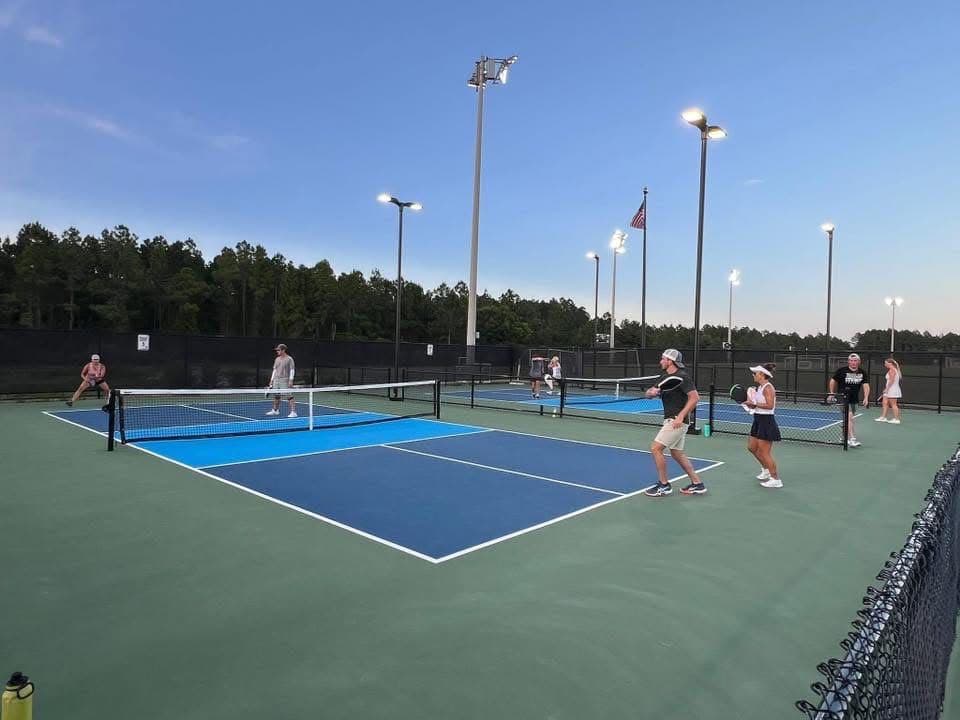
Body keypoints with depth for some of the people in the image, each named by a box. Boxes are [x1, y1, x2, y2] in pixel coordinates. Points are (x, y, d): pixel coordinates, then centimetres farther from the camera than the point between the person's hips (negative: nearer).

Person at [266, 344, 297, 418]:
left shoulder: (289, 359, -5)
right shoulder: (277, 359, 15)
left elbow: (292, 370, -9)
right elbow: (274, 370, 20)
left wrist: (291, 380, -17)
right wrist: (271, 380, 16)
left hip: (285, 380, -7)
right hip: (276, 380, 7)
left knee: (289, 396, -10)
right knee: (276, 396, 13)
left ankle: (293, 412, -11)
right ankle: (275, 410, 27)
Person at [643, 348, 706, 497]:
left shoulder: (682, 377, -15)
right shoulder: (663, 377, 11)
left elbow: (695, 397, -21)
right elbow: (649, 394, 10)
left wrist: (681, 416, -26)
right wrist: (651, 391, -14)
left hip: (677, 421, -9)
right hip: (670, 420, 9)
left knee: (655, 448, -10)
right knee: (677, 453, 15)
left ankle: (664, 486, 1)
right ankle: (697, 484, 22)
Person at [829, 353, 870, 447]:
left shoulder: (862, 373, 0)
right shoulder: (842, 371, -10)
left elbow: (866, 386, -7)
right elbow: (833, 381, 4)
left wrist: (866, 398, -20)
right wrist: (832, 393, 5)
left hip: (854, 400, 5)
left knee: (849, 418, 15)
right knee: (849, 417, -18)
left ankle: (845, 437, 33)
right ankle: (852, 439, -22)